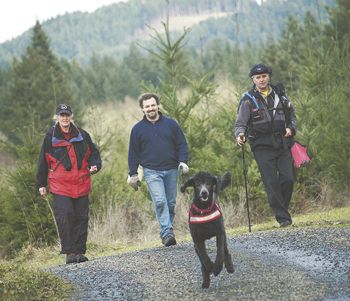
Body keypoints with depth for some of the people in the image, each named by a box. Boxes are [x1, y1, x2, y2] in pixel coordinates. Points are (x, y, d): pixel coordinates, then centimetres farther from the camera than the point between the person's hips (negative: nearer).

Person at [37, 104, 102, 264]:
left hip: (81, 185, 3)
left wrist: (94, 165, -6)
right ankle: (69, 252, -7)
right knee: (64, 218, -14)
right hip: (60, 186, -3)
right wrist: (41, 184, 6)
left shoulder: (82, 135, 6)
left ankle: (80, 252, 14)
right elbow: (43, 161, 6)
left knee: (81, 218, 5)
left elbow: (94, 153, 16)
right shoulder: (50, 136, 1)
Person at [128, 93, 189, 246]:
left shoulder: (170, 124, 6)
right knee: (160, 201, -17)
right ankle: (167, 233, -22)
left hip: (171, 170, 2)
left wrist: (183, 161, -6)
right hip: (151, 171, -2)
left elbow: (182, 144, 8)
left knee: (171, 203, 6)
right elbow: (133, 153, 10)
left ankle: (167, 233, 18)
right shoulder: (138, 129, 5)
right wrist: (133, 174, 6)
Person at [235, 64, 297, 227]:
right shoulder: (248, 100, 1)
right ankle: (283, 217, -5)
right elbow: (240, 123, -2)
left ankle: (282, 208, 15)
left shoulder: (279, 95, 11)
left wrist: (291, 128, 1)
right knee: (272, 182, -9)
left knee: (288, 178, -7)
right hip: (262, 146, -3)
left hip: (282, 144, 3)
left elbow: (292, 115, 21)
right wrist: (240, 135, -23)